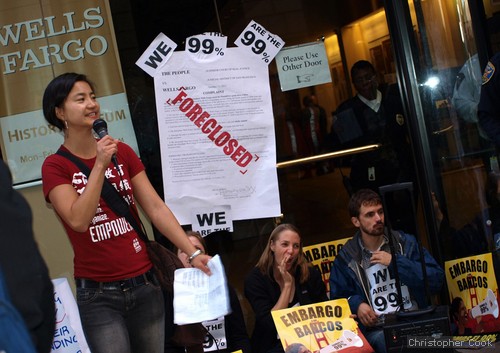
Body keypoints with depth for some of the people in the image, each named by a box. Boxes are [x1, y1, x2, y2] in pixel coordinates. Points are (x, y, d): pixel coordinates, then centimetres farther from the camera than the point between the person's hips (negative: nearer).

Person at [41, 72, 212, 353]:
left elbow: (156, 208, 3)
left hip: (144, 284, 3)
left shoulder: (123, 152, 8)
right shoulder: (55, 166, -3)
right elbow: (78, 220, -16)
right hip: (98, 295, -3)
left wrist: (193, 253, -4)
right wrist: (100, 165, -18)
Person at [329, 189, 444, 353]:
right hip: (377, 329, -2)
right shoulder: (346, 258, 8)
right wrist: (356, 304, -4)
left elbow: (436, 280, 0)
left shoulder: (405, 242, 10)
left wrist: (395, 261, -7)